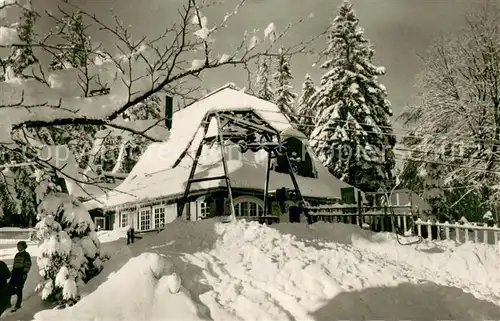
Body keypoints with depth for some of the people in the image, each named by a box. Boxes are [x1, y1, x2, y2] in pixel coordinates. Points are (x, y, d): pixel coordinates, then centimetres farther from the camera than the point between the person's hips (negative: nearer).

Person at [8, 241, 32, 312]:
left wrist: (25, 273, -17)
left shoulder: (26, 255, -5)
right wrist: (12, 272, 18)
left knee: (19, 289, -1)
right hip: (15, 273, 7)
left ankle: (18, 305, 8)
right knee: (10, 286, -6)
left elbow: (28, 265, -11)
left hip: (21, 274, -7)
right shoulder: (17, 254, 17)